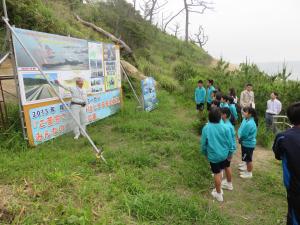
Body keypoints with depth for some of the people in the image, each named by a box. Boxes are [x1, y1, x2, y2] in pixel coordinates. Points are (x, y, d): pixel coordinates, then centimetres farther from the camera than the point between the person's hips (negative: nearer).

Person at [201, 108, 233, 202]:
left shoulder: (206, 128, -15)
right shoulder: (225, 128, -13)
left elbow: (203, 143, -6)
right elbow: (229, 143, -5)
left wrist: (205, 153, 11)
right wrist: (230, 154, 10)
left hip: (213, 155, -2)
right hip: (224, 154, 2)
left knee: (217, 174, 10)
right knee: (220, 171, 22)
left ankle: (219, 194, 26)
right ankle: (218, 189, 40)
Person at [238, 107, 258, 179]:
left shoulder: (249, 124, -32)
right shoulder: (246, 119, -3)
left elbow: (244, 135, -25)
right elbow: (241, 128, 5)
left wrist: (240, 138, -5)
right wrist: (239, 136, -9)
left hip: (248, 144, -9)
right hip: (246, 143, 9)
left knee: (248, 159, 9)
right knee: (246, 158, 28)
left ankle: (249, 173, 26)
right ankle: (247, 167, 50)